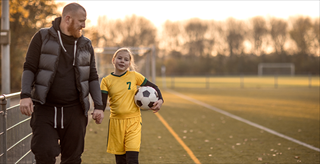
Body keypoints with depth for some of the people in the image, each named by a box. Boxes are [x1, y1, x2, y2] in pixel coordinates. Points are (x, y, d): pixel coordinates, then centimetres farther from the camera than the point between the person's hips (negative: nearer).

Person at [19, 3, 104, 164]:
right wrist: (25, 95, -15)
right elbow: (29, 68, -1)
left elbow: (92, 77, 14)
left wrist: (98, 106, 5)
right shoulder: (43, 37, 2)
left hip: (74, 110, 3)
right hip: (44, 108, -3)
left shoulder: (86, 45, 12)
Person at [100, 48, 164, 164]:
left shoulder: (134, 76, 2)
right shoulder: (106, 80, 1)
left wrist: (160, 100, -6)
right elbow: (102, 102, -6)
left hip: (133, 121, -1)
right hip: (116, 122, 1)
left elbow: (153, 87, 11)